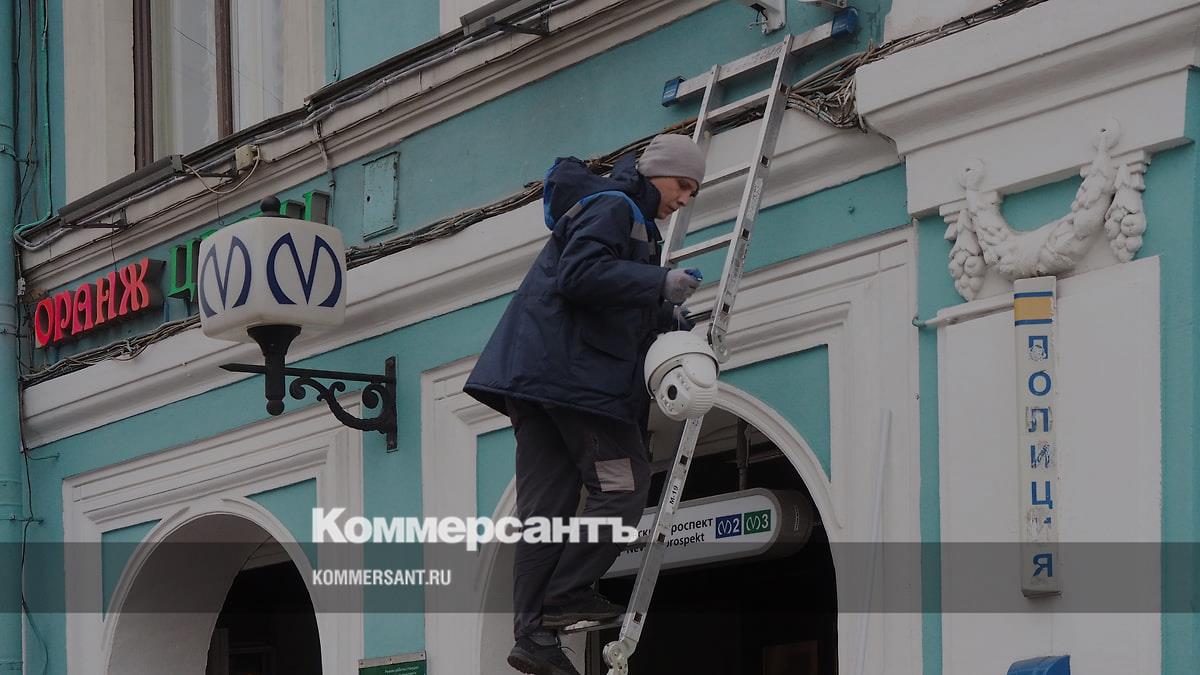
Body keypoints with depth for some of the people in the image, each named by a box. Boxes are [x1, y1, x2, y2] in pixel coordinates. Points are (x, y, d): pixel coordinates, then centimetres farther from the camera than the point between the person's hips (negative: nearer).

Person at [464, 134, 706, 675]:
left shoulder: (629, 219, 28)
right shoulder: (613, 207, -4)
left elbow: (622, 309, 26)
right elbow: (581, 275, -20)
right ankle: (565, 597, -7)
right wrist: (660, 284, -20)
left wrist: (666, 316, 10)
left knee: (545, 506, 2)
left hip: (536, 378, 10)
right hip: (575, 371, -10)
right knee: (623, 484, -7)